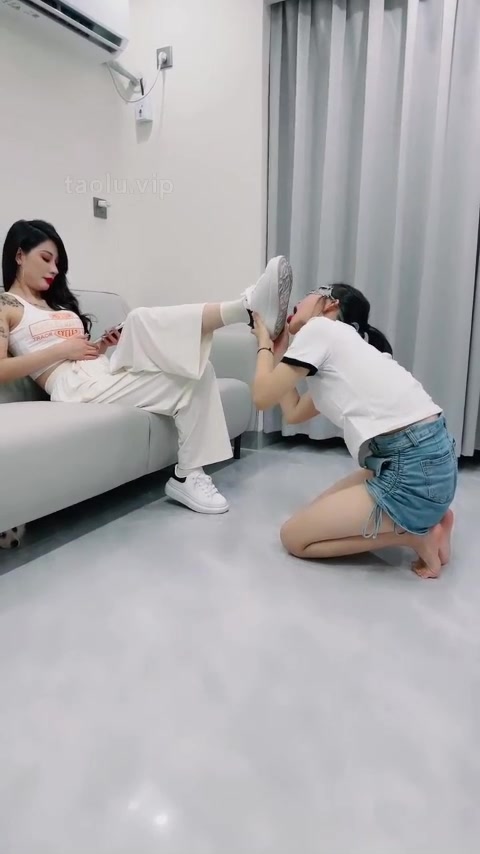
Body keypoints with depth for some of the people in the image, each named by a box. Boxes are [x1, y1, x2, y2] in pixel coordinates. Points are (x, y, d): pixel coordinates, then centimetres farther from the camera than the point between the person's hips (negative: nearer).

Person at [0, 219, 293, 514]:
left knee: (195, 372, -13)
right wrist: (61, 350, -9)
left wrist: (99, 347, 5)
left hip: (108, 375, 8)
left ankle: (187, 476, -20)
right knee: (140, 322, -28)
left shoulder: (58, 303, 31)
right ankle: (248, 307, -35)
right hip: (77, 386, -7)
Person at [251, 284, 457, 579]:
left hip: (413, 469, -9)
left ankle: (417, 535, 1)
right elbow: (294, 413, 26)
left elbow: (263, 398, -2)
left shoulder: (320, 328, -3)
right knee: (324, 510, 25)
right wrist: (279, 350, 29)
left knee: (294, 537, 4)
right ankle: (424, 518, 13)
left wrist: (264, 344, 14)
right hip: (426, 459, 9)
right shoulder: (341, 342, 23)